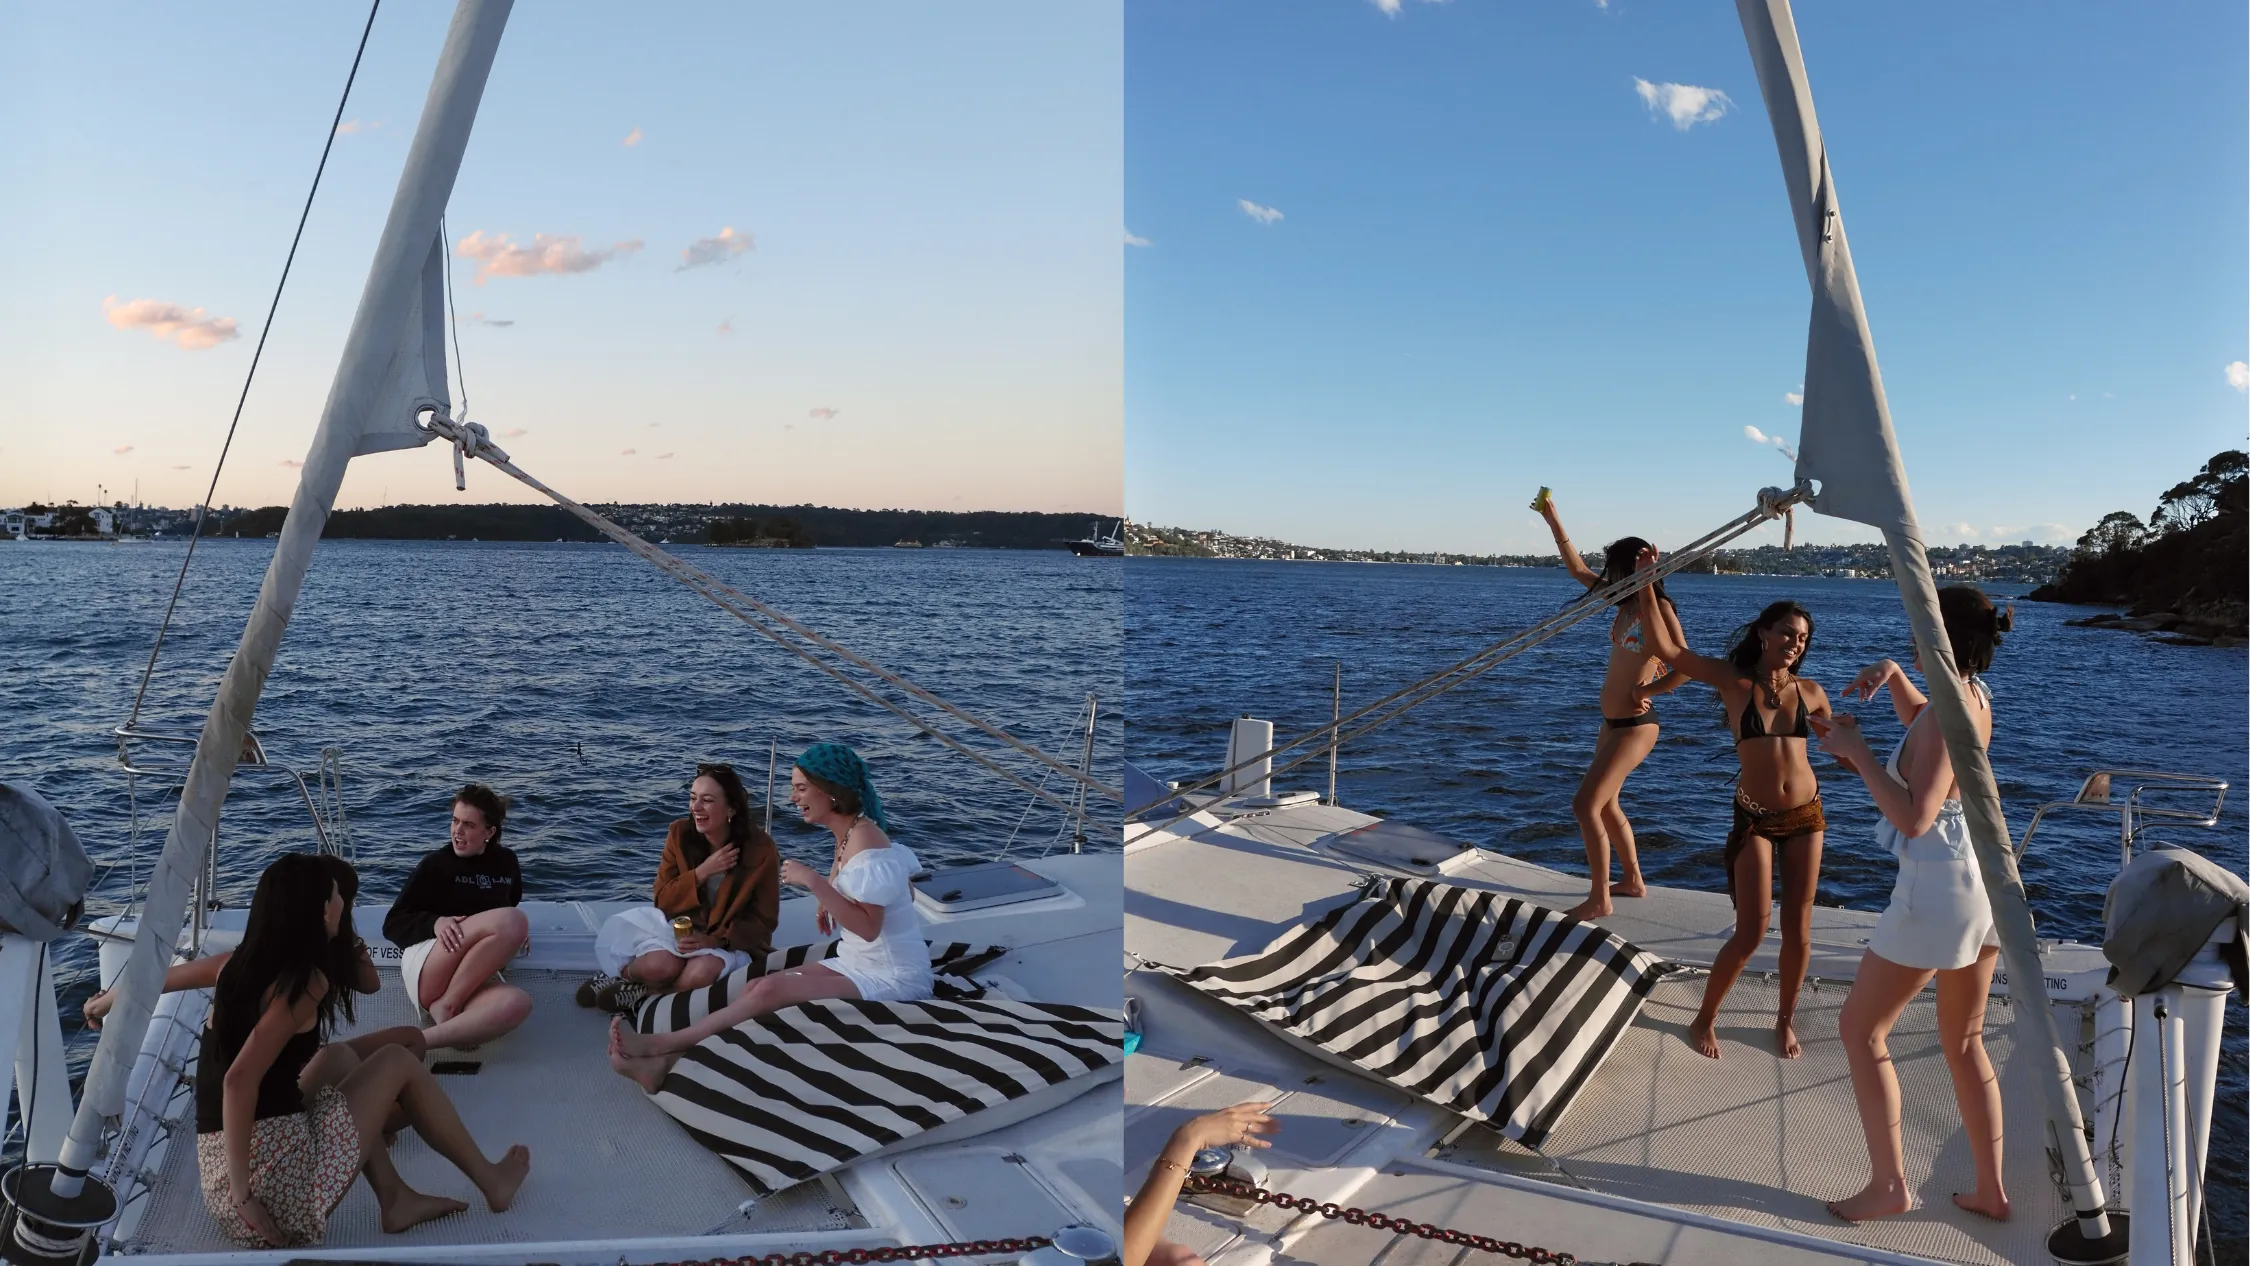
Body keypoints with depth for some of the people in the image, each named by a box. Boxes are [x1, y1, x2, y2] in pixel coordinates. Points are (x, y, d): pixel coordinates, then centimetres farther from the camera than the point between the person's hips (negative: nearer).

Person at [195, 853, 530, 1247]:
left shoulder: (238, 966, 9)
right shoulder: (304, 982, -15)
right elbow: (238, 1080, -25)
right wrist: (244, 1194, -22)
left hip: (216, 1173, 9)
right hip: (273, 1178, -9)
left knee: (341, 1058, 25)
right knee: (399, 1063, 7)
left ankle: (395, 1198, 17)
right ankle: (491, 1183, 22)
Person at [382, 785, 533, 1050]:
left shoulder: (506, 861, 14)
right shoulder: (436, 863, 2)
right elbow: (393, 923, 2)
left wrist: (517, 932, 9)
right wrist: (435, 923, -19)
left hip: (474, 979, 3)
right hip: (424, 969, -3)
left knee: (518, 1003, -35)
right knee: (512, 921, -32)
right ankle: (444, 1007, -21)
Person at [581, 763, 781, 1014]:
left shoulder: (761, 849, -15)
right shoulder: (680, 833, -7)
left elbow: (764, 920, -10)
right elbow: (663, 900, -6)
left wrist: (715, 940, -24)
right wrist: (702, 872, -22)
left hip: (733, 941, -2)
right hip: (681, 930, 2)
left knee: (699, 976, -34)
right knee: (660, 966, -32)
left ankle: (641, 994, -7)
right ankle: (620, 974, 1)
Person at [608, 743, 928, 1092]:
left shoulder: (864, 839, -20)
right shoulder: (849, 833, 10)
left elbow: (869, 927, -26)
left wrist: (814, 882, -27)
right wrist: (831, 905, 13)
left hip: (892, 979, -9)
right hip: (857, 965, 9)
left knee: (770, 991, -23)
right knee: (757, 987, -10)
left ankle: (662, 1045, -19)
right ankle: (666, 1061, -22)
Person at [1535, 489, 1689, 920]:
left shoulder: (1658, 608, -16)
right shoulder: (1626, 603, 8)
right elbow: (1578, 569, 16)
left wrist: (1645, 690, -13)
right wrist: (1553, 520, 16)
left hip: (1634, 724, -9)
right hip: (1613, 722, 9)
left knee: (1586, 805, -12)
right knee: (1605, 804, 19)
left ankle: (1599, 900, -5)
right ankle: (1633, 881, 34)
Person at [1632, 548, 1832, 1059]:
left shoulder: (1810, 692, 1)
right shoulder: (1734, 681, -8)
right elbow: (1665, 647, -17)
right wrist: (1646, 584, -24)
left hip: (1805, 816, 3)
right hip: (1754, 820, -3)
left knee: (1797, 930, 8)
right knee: (1750, 934, -4)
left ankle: (1785, 1021, 30)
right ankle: (1705, 1019, 17)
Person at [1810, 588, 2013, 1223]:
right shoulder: (1976, 694, 5)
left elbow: (1914, 819, -27)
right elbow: (1919, 719, 28)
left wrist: (1856, 750, -21)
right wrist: (1891, 675, 10)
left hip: (1937, 887, -9)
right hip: (1984, 880, 9)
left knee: (1861, 1029, 5)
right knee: (1964, 1041, 19)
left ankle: (1890, 1184, 10)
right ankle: (1991, 1190, 26)